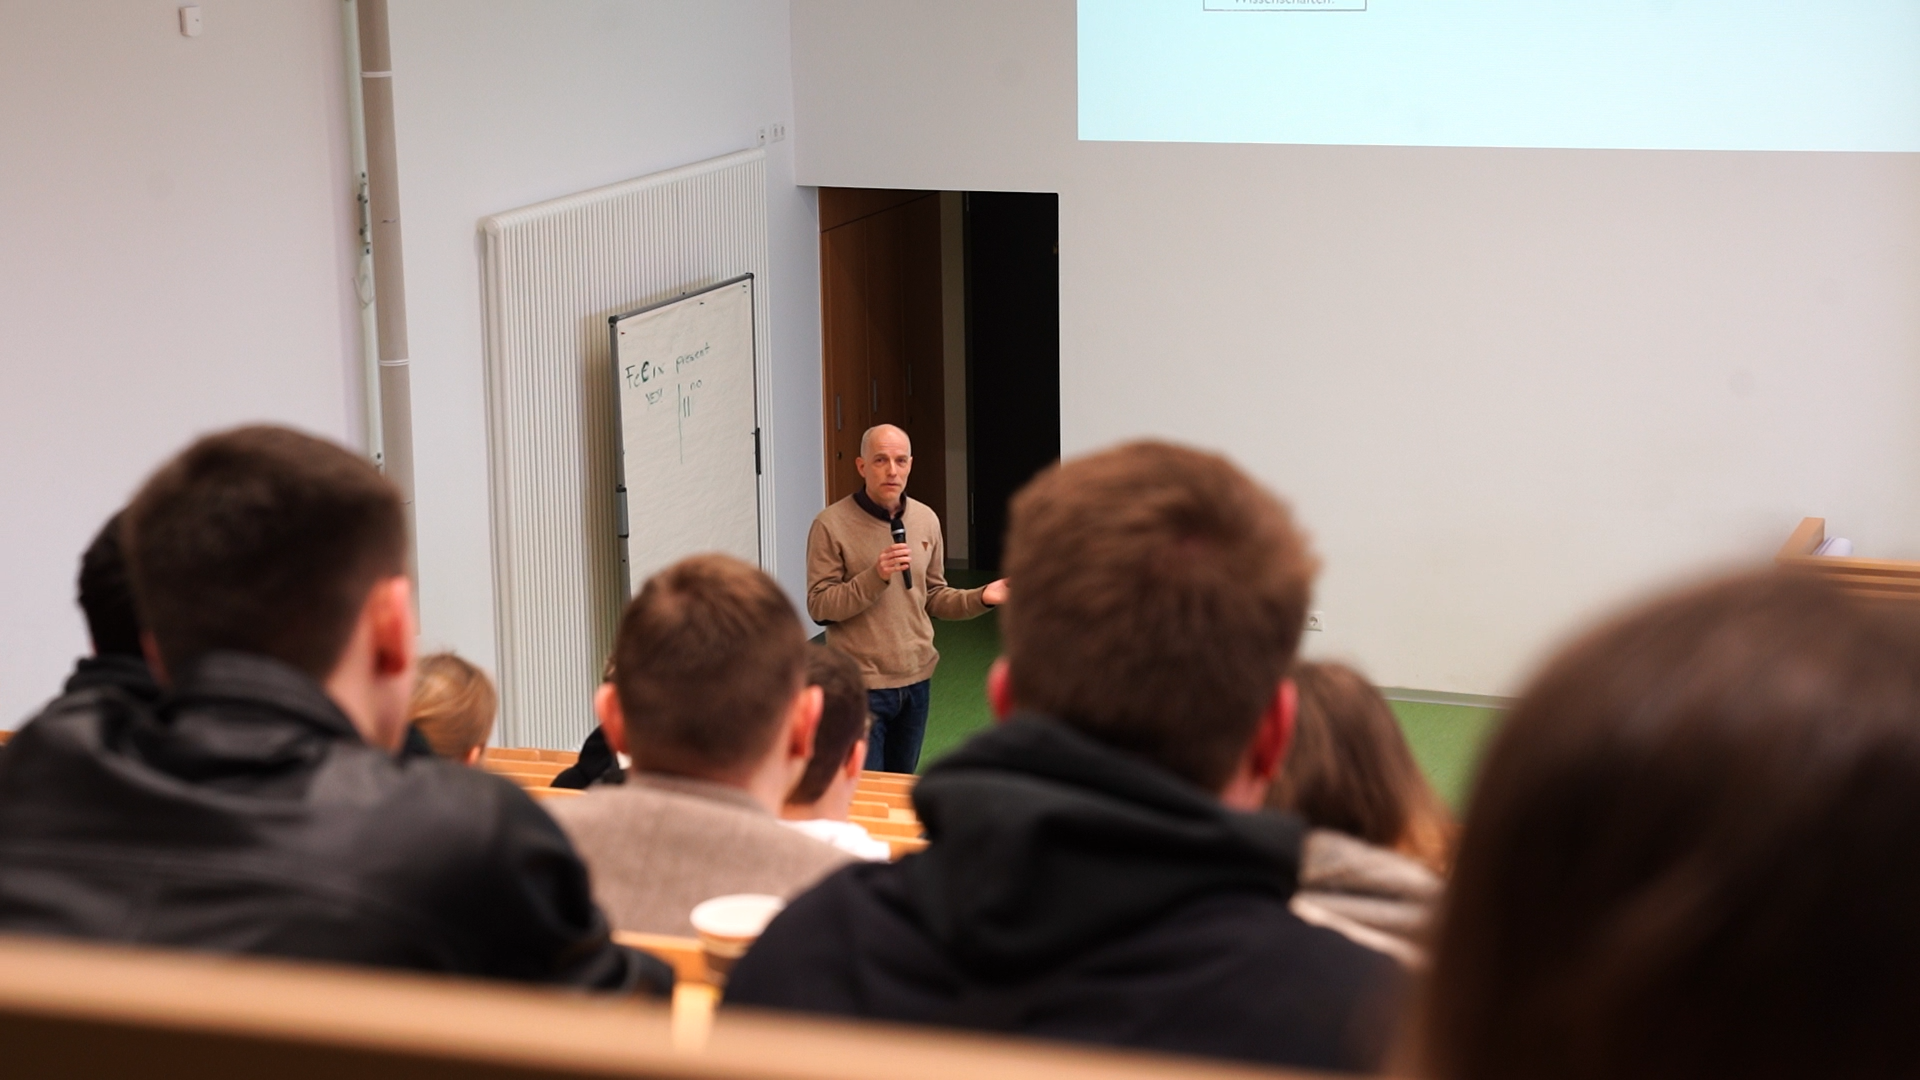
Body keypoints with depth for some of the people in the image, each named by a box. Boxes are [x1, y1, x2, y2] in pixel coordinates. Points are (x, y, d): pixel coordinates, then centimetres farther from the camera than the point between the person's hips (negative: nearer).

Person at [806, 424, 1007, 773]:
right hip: (861, 685, -5)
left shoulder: (926, 520, 5)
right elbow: (819, 607, -14)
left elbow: (933, 597, 11)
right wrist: (875, 577, -25)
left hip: (916, 680, 5)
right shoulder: (832, 524, -11)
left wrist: (980, 598, -6)